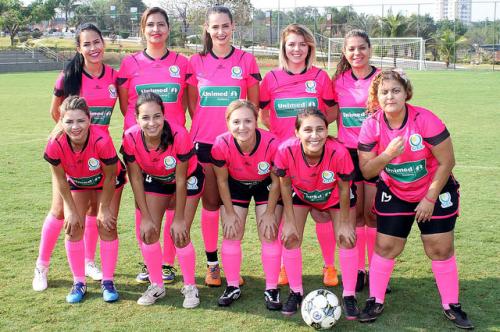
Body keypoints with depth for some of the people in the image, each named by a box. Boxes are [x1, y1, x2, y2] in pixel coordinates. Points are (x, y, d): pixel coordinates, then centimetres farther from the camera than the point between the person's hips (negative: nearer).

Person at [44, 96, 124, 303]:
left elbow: (109, 178, -24)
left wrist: (104, 209, -15)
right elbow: (61, 181, -16)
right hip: (76, 182, 2)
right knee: (73, 228, -3)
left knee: (107, 227, -6)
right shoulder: (55, 144, -34)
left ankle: (108, 281, 9)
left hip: (108, 181, -2)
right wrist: (71, 210, -11)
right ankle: (79, 283, 11)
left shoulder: (102, 141, -40)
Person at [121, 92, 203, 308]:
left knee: (179, 234, -11)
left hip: (188, 179, -3)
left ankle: (190, 287, 10)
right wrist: (146, 217, -14)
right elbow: (136, 179, -16)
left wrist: (179, 218, -19)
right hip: (154, 179, 3)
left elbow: (181, 180, -26)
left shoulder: (179, 135, -37)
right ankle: (156, 286, 16)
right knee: (148, 232, -4)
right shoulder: (131, 138, -29)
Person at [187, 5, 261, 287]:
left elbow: (254, 103, 6)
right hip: (205, 142, 1)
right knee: (210, 202, 5)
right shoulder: (196, 61, 5)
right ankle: (212, 263, 16)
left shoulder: (246, 60, 2)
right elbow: (193, 104, 12)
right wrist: (202, 129, 4)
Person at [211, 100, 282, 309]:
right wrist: (230, 213, -8)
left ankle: (271, 290, 8)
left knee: (269, 235, -5)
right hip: (236, 185, 1)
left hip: (266, 186, -1)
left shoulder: (271, 144, -35)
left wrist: (269, 212, -11)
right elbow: (222, 181, -14)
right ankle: (232, 287, 15)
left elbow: (276, 182, -18)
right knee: (231, 235, -1)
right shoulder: (221, 145, -32)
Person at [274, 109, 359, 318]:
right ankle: (296, 293, 15)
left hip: (334, 195, -1)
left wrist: (344, 223, -12)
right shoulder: (286, 151, -36)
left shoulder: (339, 152, -39)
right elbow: (285, 186, -17)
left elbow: (344, 189, -21)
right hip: (301, 194, 1)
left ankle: (349, 296, 11)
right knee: (290, 238, -6)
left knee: (347, 239, -6)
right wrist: (290, 222, -13)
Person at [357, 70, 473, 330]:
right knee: (385, 246, 1)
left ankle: (451, 305, 18)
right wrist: (387, 155, -32)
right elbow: (366, 171, -13)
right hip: (394, 193, 2)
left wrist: (430, 200, -16)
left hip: (434, 191, -2)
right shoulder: (371, 126, -15)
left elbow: (446, 162, -18)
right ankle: (375, 301, 18)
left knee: (440, 249, 1)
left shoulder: (425, 120, -24)